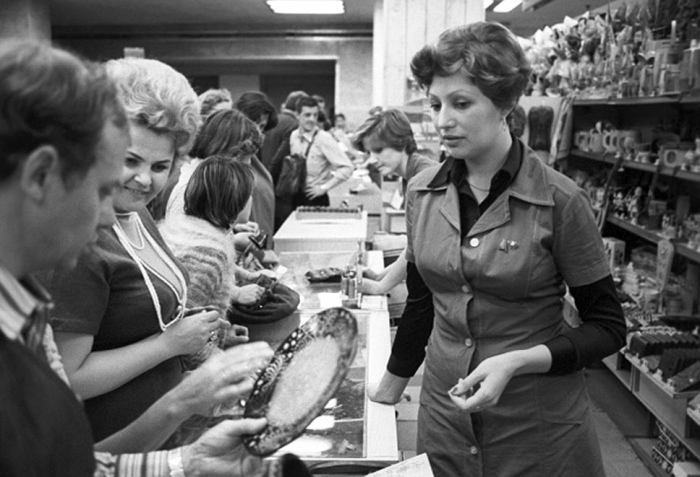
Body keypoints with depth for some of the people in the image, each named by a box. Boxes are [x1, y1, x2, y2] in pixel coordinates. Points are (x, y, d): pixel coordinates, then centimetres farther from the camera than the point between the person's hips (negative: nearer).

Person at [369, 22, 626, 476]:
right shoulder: (423, 192, -3)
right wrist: (391, 385, 13)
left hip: (541, 429, -3)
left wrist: (516, 362, -23)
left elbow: (608, 328, -9)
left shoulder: (559, 200, -16)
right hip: (444, 414, 4)